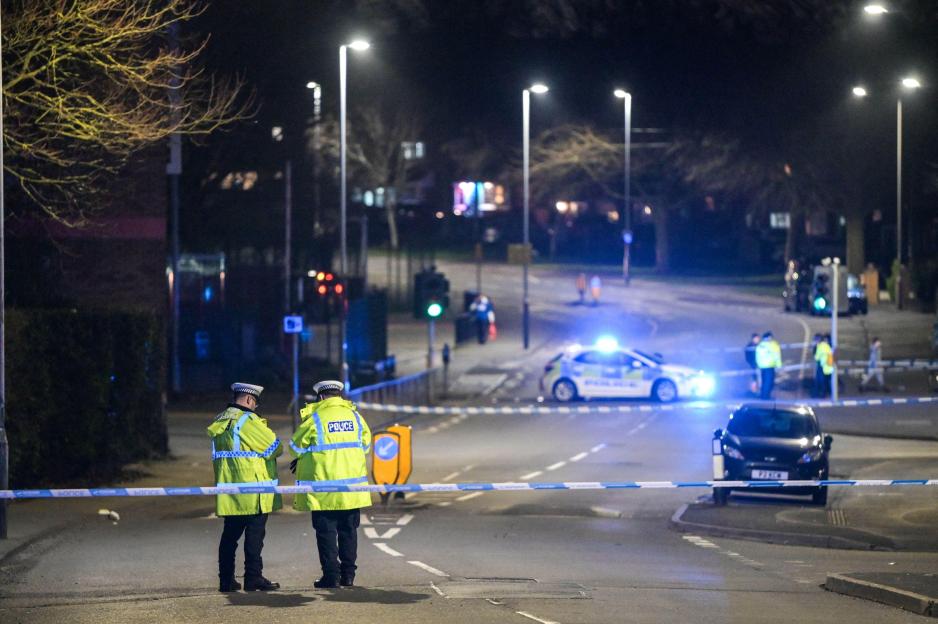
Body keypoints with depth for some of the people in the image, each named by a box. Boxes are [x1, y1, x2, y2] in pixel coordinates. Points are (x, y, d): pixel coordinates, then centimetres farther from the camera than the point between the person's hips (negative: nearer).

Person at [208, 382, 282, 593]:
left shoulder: (219, 422, 12)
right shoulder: (248, 421, -13)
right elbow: (275, 448, -10)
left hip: (228, 490, 8)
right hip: (252, 491, -8)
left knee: (230, 534, 11)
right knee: (255, 534, -4)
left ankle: (226, 579, 12)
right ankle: (253, 578, -5)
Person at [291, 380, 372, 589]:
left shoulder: (314, 418, -7)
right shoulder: (355, 416, 5)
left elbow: (296, 447, 1)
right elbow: (365, 444, 15)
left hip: (324, 486, -4)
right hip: (352, 487, 4)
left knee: (326, 531, 2)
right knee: (349, 530, 11)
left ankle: (331, 575, 0)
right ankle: (348, 575, 12)